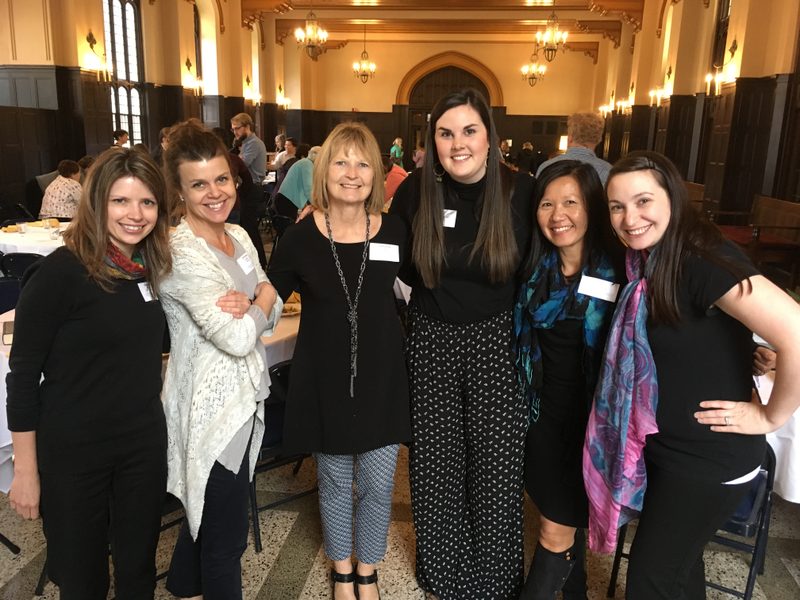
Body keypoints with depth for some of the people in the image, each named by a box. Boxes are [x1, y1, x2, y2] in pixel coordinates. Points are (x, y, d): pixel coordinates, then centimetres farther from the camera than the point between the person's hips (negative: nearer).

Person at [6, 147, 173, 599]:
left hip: (145, 443, 5)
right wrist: (25, 470, -10)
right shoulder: (60, 273, -17)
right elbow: (23, 374, -13)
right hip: (72, 452, -5)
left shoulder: (153, 269, 1)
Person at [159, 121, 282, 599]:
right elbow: (238, 337, -26)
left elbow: (272, 314, 5)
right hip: (212, 404, -8)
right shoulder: (183, 252, -21)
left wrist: (247, 305, -17)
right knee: (226, 535, 8)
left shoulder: (239, 236, 5)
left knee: (208, 511, 26)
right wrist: (262, 299, -8)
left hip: (244, 395, 8)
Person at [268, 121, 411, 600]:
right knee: (335, 484, 16)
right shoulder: (300, 238, -8)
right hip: (324, 380, 0)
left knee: (378, 485, 11)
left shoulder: (394, 232, -5)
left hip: (381, 377, 1)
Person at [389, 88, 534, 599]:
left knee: (497, 463, 7)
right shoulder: (417, 191, -6)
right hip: (433, 341, 2)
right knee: (436, 462, 11)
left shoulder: (521, 192, -10)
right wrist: (432, 301, 2)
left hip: (497, 341, -1)